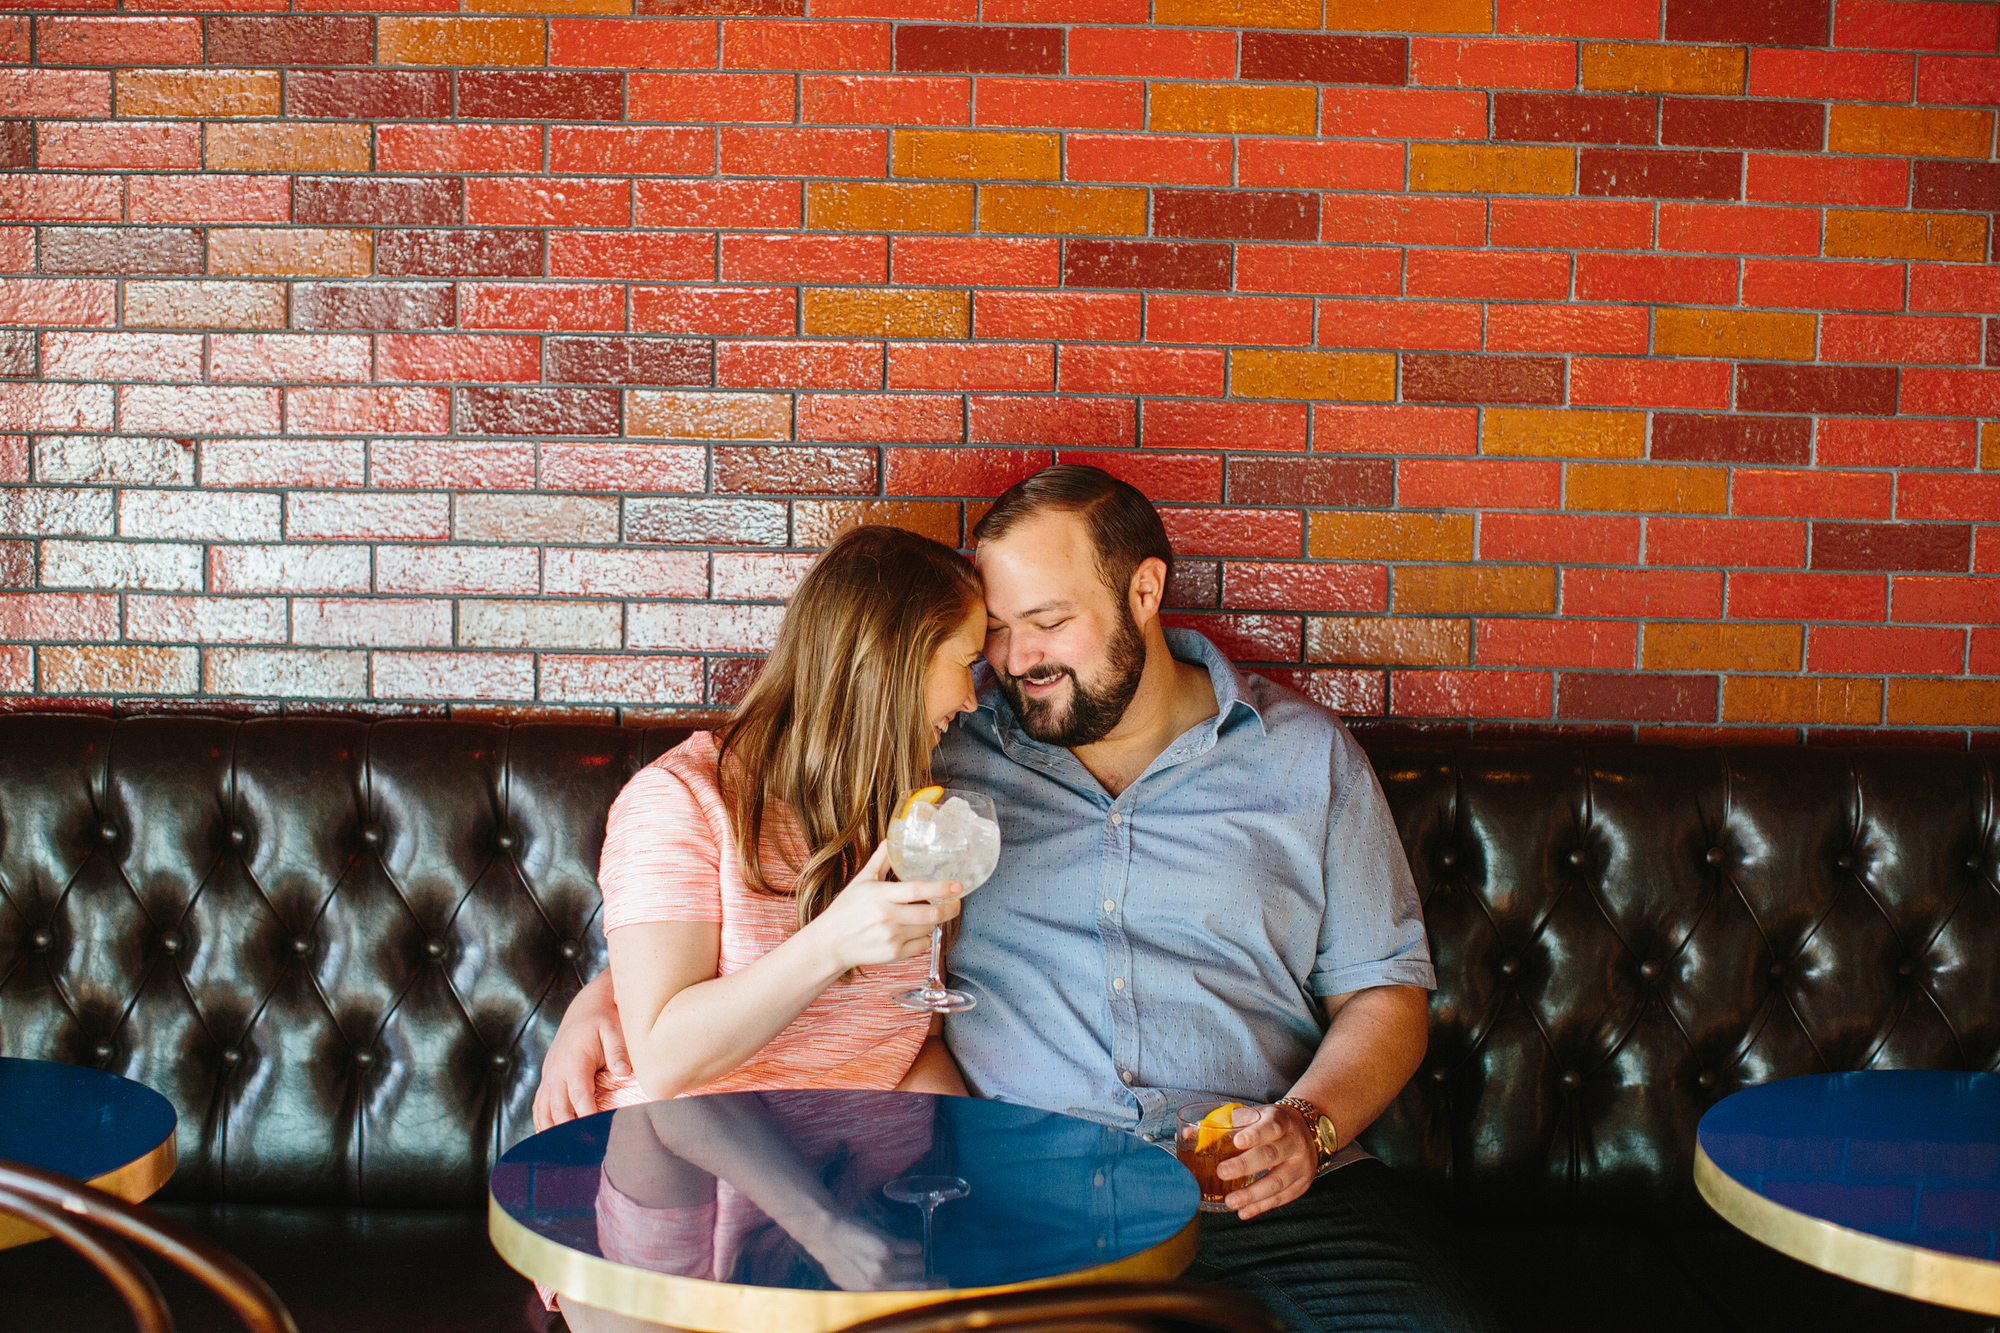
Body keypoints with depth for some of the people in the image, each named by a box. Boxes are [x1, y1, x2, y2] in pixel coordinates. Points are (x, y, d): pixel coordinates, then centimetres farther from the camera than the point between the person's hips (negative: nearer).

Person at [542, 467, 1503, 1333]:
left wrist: (1308, 1124, -6)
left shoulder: (1305, 757, 12)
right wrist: (603, 997, 0)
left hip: (1262, 1190, 1)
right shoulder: (942, 745, 11)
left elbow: (1384, 988, 14)